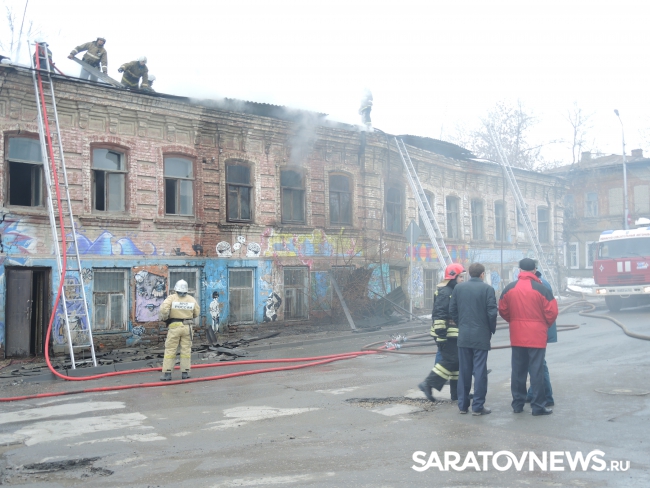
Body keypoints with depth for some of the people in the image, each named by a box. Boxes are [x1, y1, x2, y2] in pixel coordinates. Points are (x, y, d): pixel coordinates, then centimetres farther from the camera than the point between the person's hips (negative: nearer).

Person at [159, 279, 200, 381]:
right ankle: (185, 373, 11)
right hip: (187, 327, 2)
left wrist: (164, 318, 0)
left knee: (170, 350, 4)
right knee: (186, 350, 9)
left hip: (174, 326, -2)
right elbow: (196, 313, 9)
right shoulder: (191, 299, 3)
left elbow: (164, 309, -19)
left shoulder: (172, 298, -7)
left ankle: (167, 373, 2)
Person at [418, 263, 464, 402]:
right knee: (451, 360, -11)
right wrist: (441, 335, -25)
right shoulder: (444, 292, -15)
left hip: (453, 333, 10)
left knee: (457, 361, 11)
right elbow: (439, 315, -22)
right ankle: (428, 384, -6)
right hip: (446, 334, -10)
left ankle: (457, 392, 17)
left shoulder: (453, 291, 18)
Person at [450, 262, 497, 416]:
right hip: (481, 336, -4)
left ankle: (462, 405, 17)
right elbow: (492, 312, -11)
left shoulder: (458, 288, 4)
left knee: (464, 371, 11)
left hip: (463, 336, 4)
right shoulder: (487, 289, -8)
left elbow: (452, 310, 5)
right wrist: (492, 329, 4)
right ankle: (478, 406, 5)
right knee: (480, 371, 3)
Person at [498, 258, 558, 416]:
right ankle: (538, 406, 5)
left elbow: (502, 311, 5)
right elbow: (552, 312, -9)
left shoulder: (509, 288, 1)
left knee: (518, 370, 11)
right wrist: (545, 325, 10)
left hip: (517, 336, 4)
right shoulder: (541, 289, -10)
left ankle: (517, 404, 18)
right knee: (537, 370, 2)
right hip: (537, 336, -3)